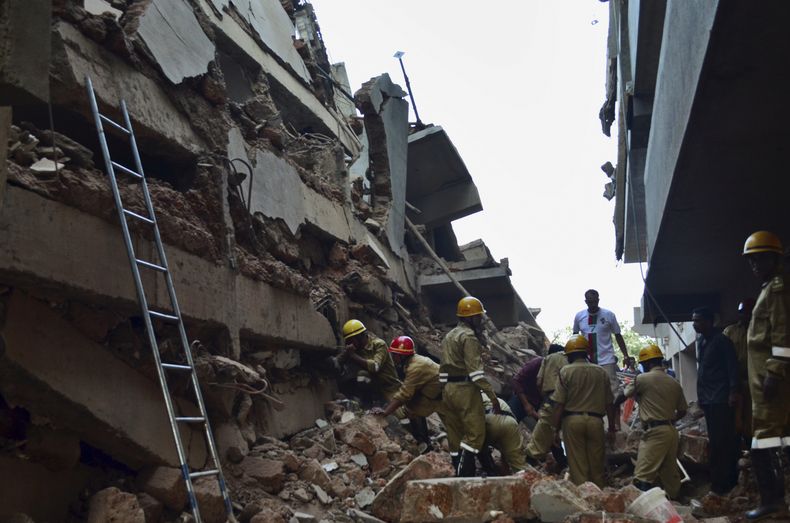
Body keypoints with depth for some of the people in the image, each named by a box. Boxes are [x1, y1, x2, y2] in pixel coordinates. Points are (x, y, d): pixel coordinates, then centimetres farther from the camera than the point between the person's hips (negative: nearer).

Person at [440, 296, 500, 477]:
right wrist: (491, 394, -17)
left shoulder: (449, 336, 19)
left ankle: (459, 472, 13)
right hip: (465, 389, -9)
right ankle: (465, 473, -12)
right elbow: (475, 370, -18)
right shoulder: (469, 337, -10)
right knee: (475, 432, -6)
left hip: (448, 389, 9)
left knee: (455, 434, 10)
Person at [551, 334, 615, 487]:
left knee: (577, 463, 3)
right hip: (596, 420, 3)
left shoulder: (566, 371, -3)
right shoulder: (601, 372, 6)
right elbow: (609, 403, 9)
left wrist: (554, 428, -2)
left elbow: (559, 404, -7)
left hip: (573, 419, -2)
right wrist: (612, 425, 21)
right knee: (596, 465, 12)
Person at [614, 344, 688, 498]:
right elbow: (682, 411, 17)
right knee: (670, 473, 15)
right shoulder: (674, 383, 12)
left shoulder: (643, 379, -5)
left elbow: (622, 396, 5)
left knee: (642, 477, -13)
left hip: (655, 432, -8)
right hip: (671, 431, 8)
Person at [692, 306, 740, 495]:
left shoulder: (721, 340, -10)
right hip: (708, 399, 8)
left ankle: (721, 483, -3)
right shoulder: (701, 341, 14)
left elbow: (732, 366, -13)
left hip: (720, 399, -8)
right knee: (717, 442, 13)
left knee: (719, 443, -7)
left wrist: (733, 392, -19)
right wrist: (701, 395, 17)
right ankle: (728, 480, 22)